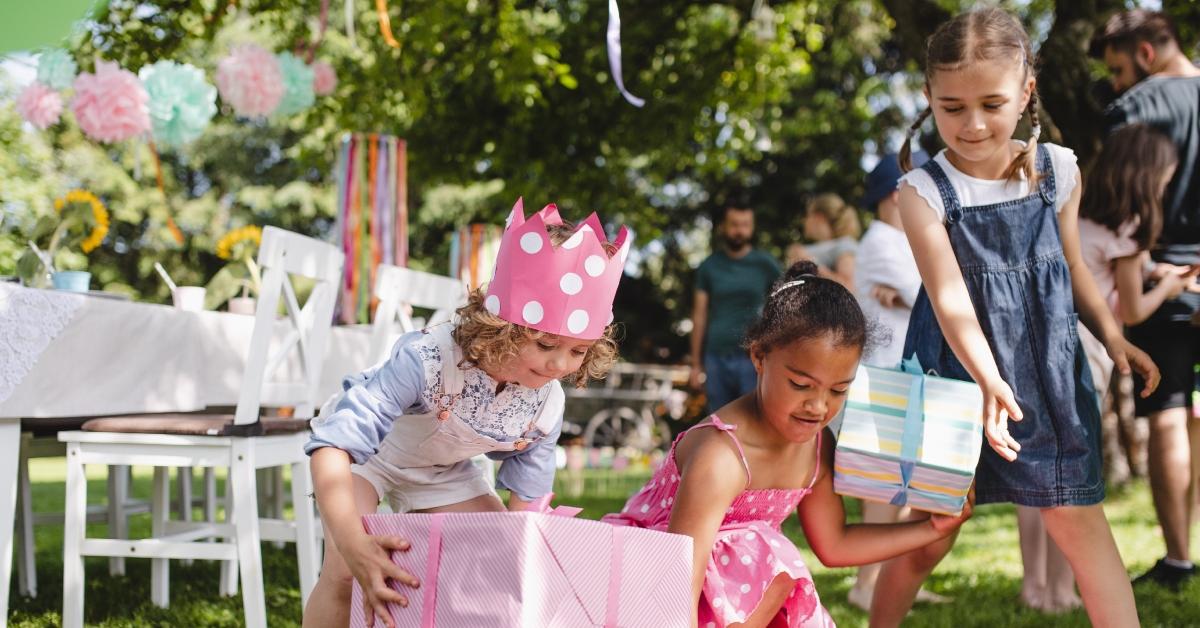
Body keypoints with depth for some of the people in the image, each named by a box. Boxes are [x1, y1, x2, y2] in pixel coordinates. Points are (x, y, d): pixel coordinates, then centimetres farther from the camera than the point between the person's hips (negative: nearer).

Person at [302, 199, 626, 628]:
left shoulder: (546, 408, -24)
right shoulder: (428, 360, -43)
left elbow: (525, 502, -6)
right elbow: (333, 446, -49)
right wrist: (354, 543, -60)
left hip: (441, 472, 6)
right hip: (363, 449, -5)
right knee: (346, 571, -25)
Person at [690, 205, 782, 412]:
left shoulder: (766, 265, 5)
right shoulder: (709, 267, 10)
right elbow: (700, 317, 10)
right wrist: (696, 364, 7)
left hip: (753, 358, -2)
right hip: (716, 358, 2)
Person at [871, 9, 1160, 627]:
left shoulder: (1058, 170, 0)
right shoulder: (924, 191, -12)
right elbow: (949, 296, -22)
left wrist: (1111, 334, 2)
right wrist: (988, 379, -35)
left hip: (1048, 365, 3)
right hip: (957, 371, -2)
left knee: (1077, 518, 1)